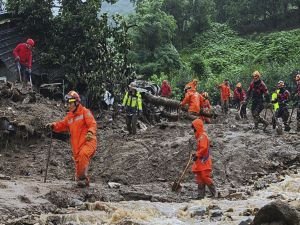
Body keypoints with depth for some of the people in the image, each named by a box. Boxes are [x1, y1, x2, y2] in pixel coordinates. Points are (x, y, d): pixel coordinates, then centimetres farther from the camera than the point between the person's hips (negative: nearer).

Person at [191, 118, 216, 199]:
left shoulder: (203, 136, -14)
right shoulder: (199, 136, 17)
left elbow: (203, 148, -24)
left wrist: (196, 155, -18)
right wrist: (196, 154, 14)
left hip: (203, 161, -10)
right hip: (200, 162, 10)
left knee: (205, 177, -10)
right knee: (200, 179, 9)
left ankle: (214, 193, -2)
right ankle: (201, 195, 12)